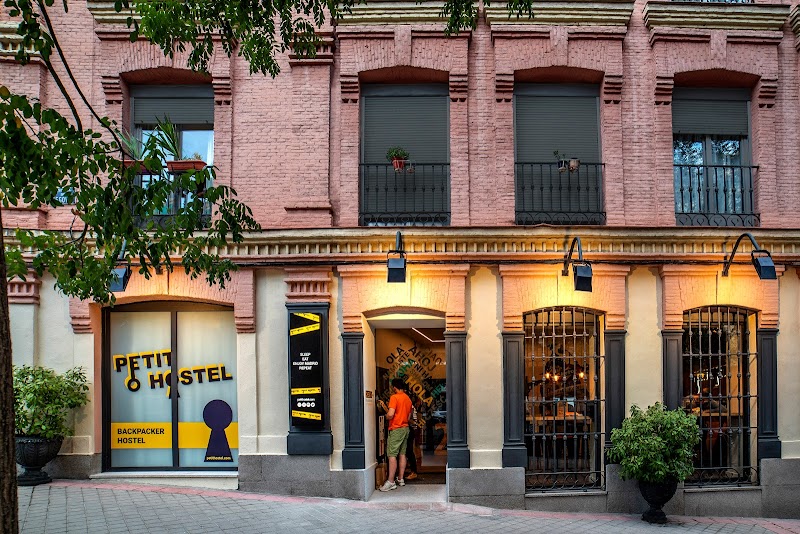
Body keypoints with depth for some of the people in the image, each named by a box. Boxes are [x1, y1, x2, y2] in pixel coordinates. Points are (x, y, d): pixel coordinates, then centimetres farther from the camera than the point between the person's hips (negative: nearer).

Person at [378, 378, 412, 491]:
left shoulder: (394, 397, -13)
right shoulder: (408, 399, 12)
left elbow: (390, 414, -21)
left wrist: (386, 415, -1)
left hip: (396, 429, -8)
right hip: (405, 428, 8)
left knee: (392, 455, -8)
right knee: (402, 454, 11)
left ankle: (391, 482, -12)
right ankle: (400, 479, 15)